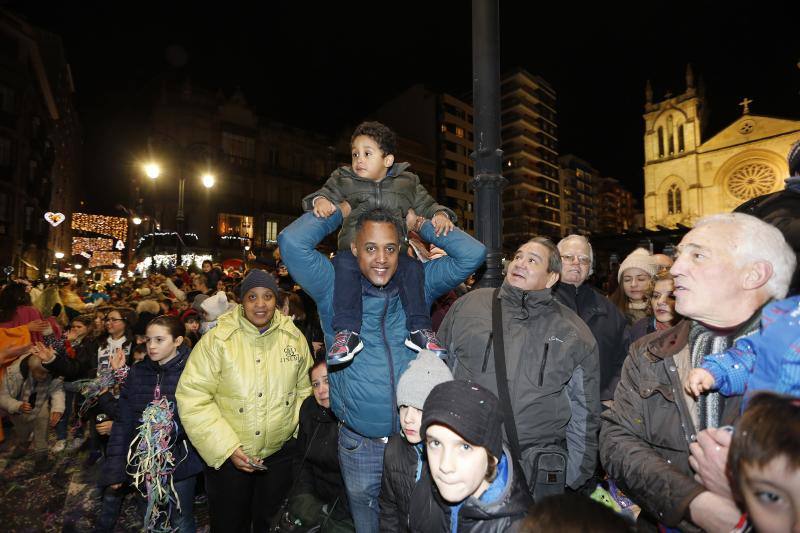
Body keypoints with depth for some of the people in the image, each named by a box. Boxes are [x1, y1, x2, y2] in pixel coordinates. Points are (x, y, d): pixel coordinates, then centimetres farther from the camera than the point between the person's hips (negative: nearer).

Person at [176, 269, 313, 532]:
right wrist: (226, 448, -18)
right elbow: (192, 398, -16)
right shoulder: (217, 340, -16)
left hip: (281, 453, 2)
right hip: (227, 456, -2)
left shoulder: (294, 338, -7)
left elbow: (304, 389, 5)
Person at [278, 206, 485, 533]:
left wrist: (420, 224, -3)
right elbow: (292, 242, -19)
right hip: (359, 443, -1)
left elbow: (472, 253, -6)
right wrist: (338, 213, -6)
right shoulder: (334, 289, -7)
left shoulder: (419, 285, -2)